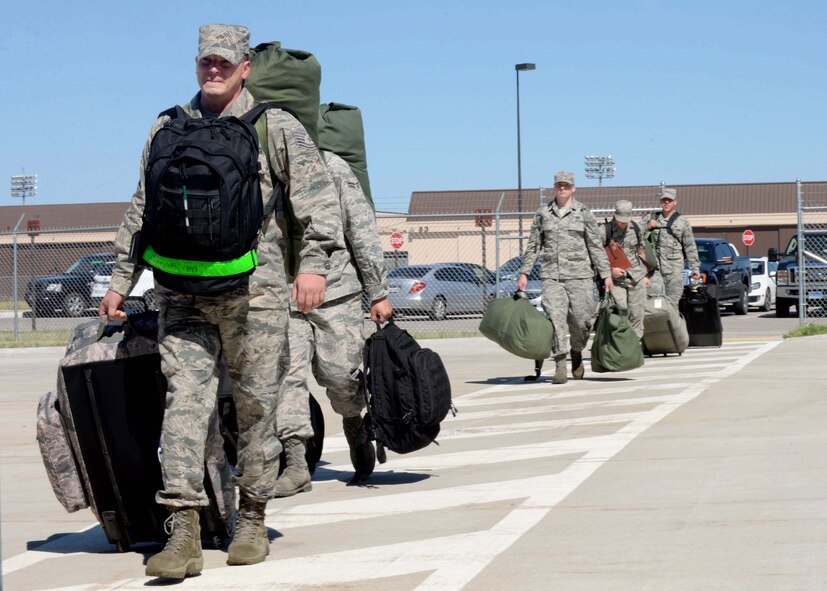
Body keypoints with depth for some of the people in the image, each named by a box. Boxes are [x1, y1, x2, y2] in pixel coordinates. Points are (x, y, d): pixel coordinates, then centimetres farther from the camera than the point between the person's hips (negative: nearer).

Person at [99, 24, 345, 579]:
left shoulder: (276, 126, 4)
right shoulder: (168, 128, 15)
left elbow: (318, 194, -2)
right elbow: (142, 210, 23)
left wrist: (315, 263, -15)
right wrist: (121, 280, 22)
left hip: (255, 291, -2)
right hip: (183, 295, 2)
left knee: (256, 406, 3)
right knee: (185, 398, -9)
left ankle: (252, 521, 18)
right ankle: (183, 534, -12)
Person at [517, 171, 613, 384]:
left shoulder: (583, 213, 6)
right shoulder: (543, 214, 11)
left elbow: (596, 246, 6)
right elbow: (533, 245, 15)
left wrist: (606, 274, 2)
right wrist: (524, 272, 10)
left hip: (579, 275, -1)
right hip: (551, 276, 1)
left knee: (582, 319, -5)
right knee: (555, 318, -12)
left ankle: (576, 354, 23)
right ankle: (560, 366, -11)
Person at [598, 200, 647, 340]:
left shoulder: (635, 228, 6)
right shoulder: (605, 230, -7)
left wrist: (645, 275, 19)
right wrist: (611, 269, -15)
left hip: (636, 277, 4)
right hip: (616, 279, -4)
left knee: (637, 314, 2)